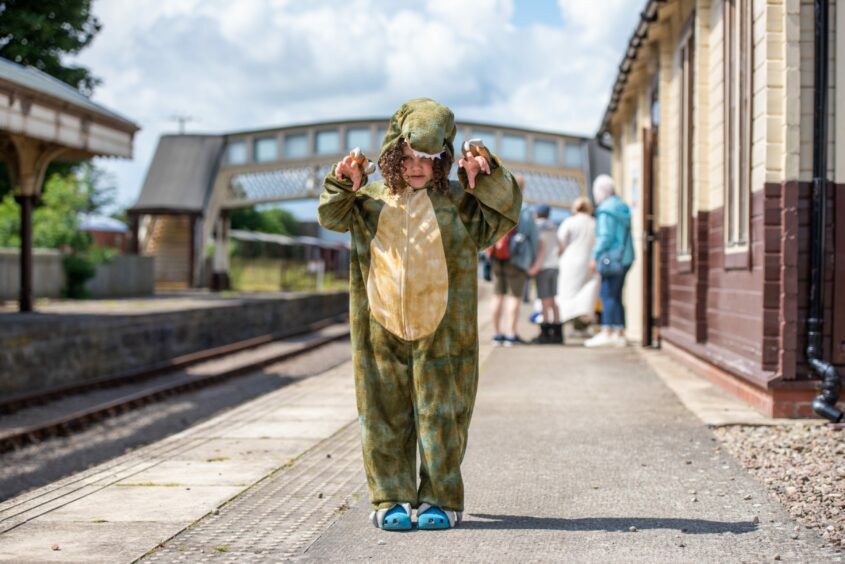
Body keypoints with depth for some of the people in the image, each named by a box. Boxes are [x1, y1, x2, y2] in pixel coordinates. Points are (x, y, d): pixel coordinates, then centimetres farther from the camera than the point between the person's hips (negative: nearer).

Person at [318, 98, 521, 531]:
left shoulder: (458, 202, 3)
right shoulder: (372, 200, 9)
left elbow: (502, 217, 0)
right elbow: (332, 218, 6)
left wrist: (485, 181, -15)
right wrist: (342, 186, -12)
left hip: (440, 332, -1)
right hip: (382, 331, 2)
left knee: (440, 415, 3)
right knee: (385, 415, 5)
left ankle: (440, 499, 14)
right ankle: (389, 499, 14)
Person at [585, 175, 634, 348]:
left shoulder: (606, 209, -11)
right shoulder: (623, 207, 16)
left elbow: (606, 236, -16)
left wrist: (595, 256, -12)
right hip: (625, 257, 9)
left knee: (607, 295, -10)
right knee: (616, 296, 12)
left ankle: (607, 333, -14)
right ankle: (619, 333, 12)